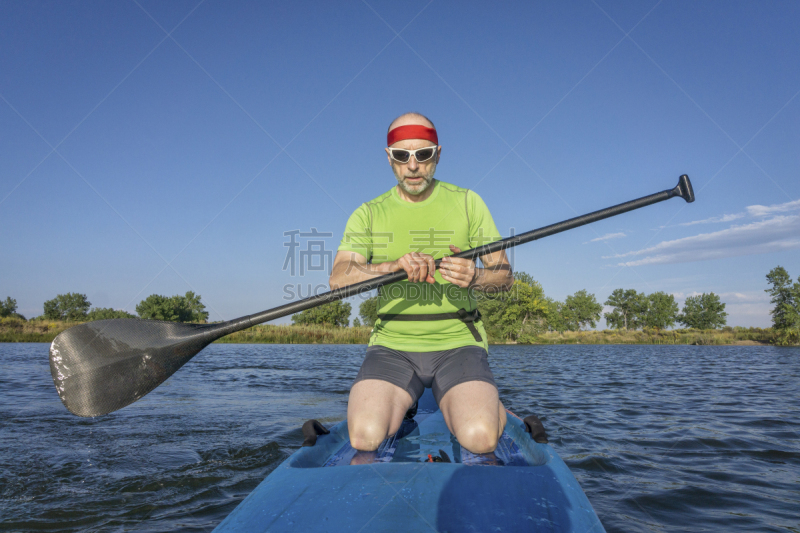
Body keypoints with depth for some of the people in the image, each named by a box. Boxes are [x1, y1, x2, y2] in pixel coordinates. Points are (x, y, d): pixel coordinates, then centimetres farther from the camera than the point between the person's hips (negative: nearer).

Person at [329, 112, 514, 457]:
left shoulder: (467, 203, 7)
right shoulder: (369, 214, 7)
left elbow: (505, 275, 4)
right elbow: (338, 278, -9)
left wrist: (474, 277, -21)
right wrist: (396, 265, -27)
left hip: (458, 343, 0)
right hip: (392, 346, 1)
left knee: (479, 439, -23)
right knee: (365, 438, -22)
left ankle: (494, 407, 14)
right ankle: (395, 404, 14)